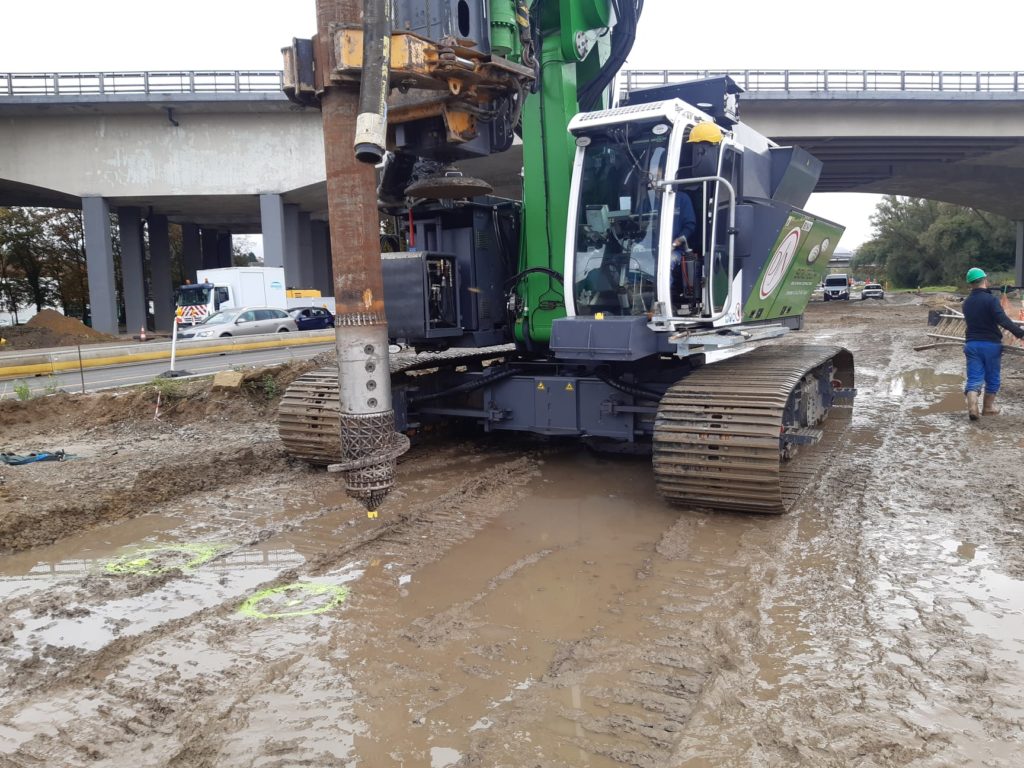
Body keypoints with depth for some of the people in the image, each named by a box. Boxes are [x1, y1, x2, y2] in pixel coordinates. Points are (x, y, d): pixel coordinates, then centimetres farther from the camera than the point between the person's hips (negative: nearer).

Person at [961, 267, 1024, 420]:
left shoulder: (967, 302, 8)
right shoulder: (991, 300, -13)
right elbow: (1003, 320, -24)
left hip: (971, 343, 4)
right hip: (991, 344, -4)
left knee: (974, 378, 1)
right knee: (992, 378, 14)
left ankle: (972, 406, -18)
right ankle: (988, 407, 24)